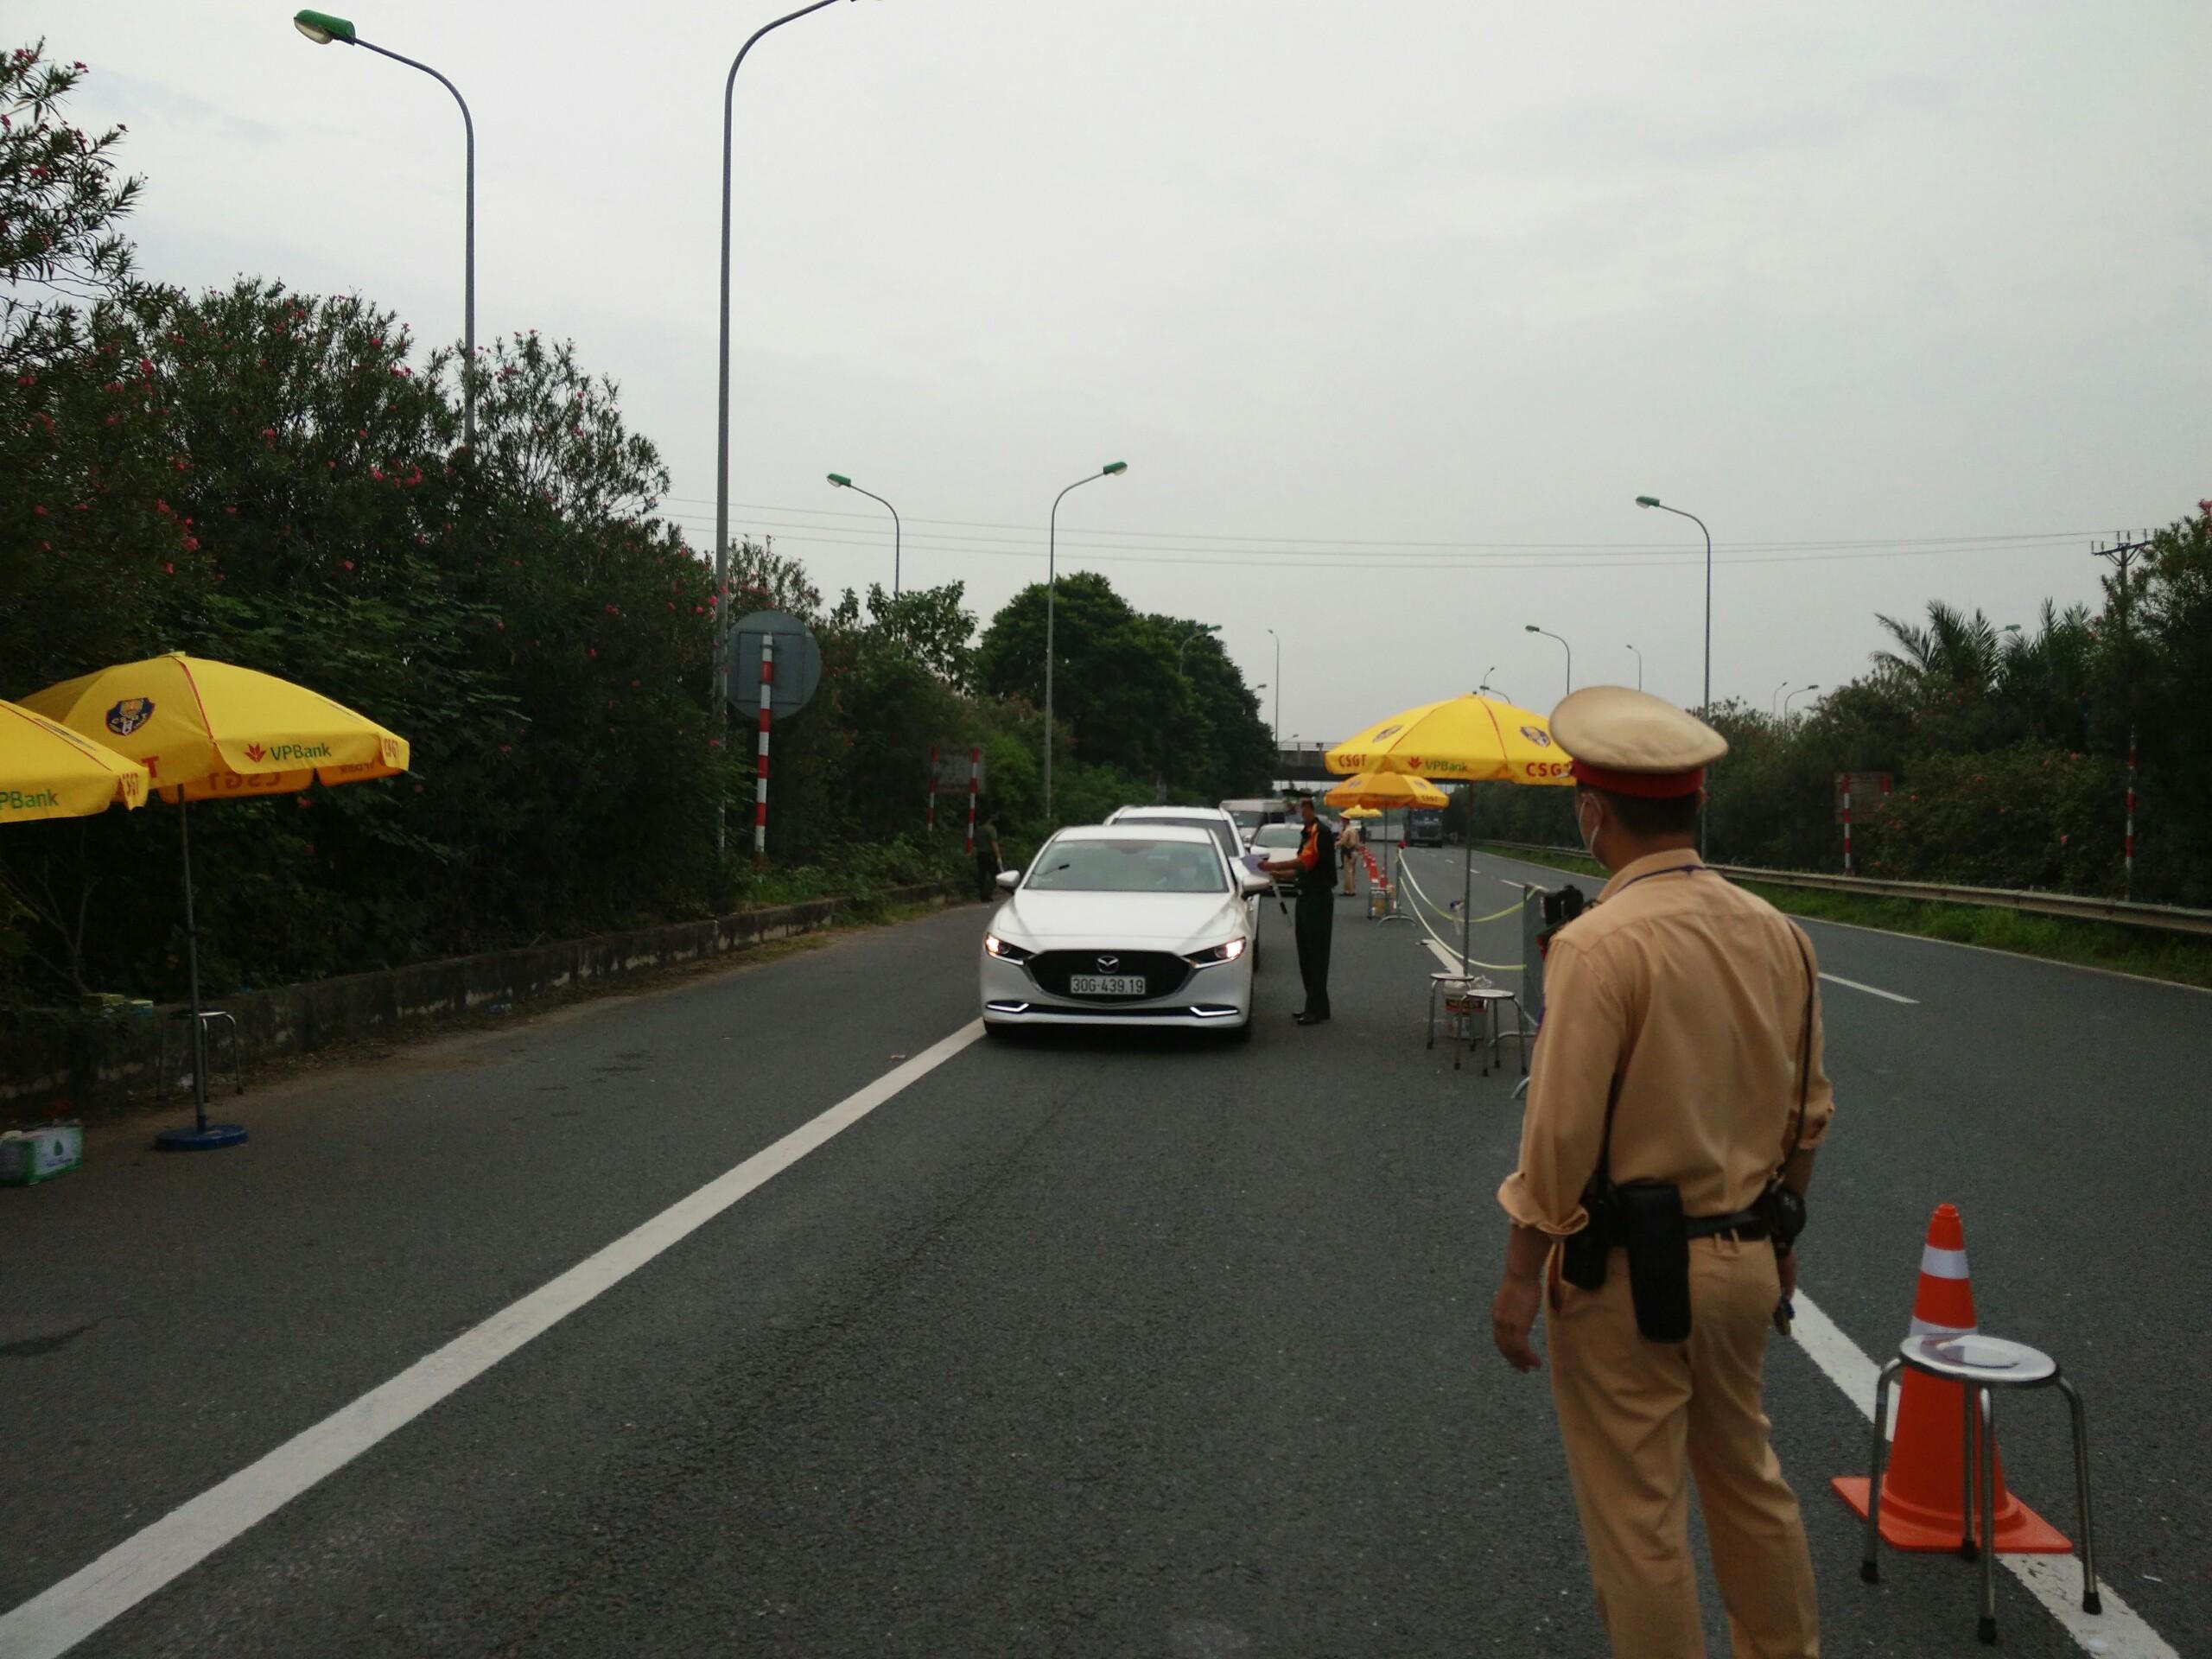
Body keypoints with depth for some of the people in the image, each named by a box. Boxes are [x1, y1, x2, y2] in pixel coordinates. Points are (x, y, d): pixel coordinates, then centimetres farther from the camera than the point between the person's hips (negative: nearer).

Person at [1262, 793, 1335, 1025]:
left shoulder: (1320, 832, -16)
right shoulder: (1307, 832, 16)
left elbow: (1305, 861, -26)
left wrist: (1273, 866, -23)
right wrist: (1279, 873, 14)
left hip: (1319, 899, -10)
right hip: (1307, 896, 10)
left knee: (1316, 954, -7)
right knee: (1306, 953, 12)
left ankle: (1318, 1008, -3)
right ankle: (1313, 1005, 20)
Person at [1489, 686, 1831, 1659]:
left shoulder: (1600, 944, -20)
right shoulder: (1777, 934, 2)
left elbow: (1563, 1131, -21)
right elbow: (1808, 1113, 10)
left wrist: (1522, 1277, -12)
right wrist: (1780, 1237, 21)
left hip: (1630, 1273, -7)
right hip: (1745, 1259, 8)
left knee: (1637, 1520, 7)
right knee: (1747, 1481, 25)